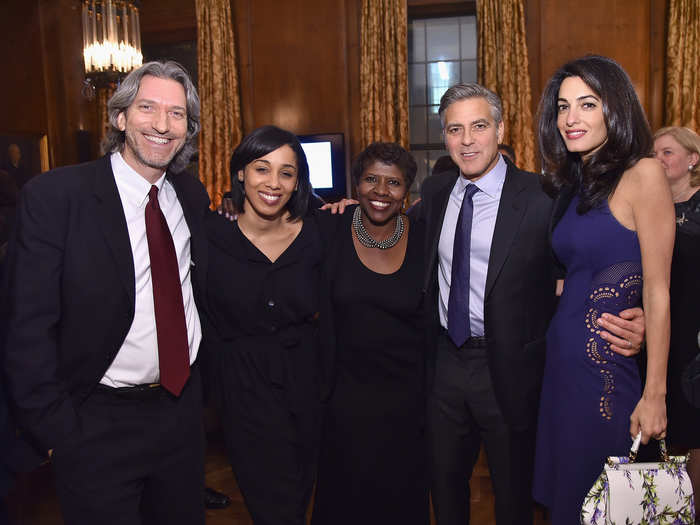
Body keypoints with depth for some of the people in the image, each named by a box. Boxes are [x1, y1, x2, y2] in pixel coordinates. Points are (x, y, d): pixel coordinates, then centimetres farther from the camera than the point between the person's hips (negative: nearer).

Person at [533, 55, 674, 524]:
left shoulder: (642, 174, -12)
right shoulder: (574, 183, 9)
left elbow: (657, 291, -15)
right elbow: (579, 274, 9)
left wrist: (655, 395, -16)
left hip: (615, 363, -7)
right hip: (563, 358, 7)